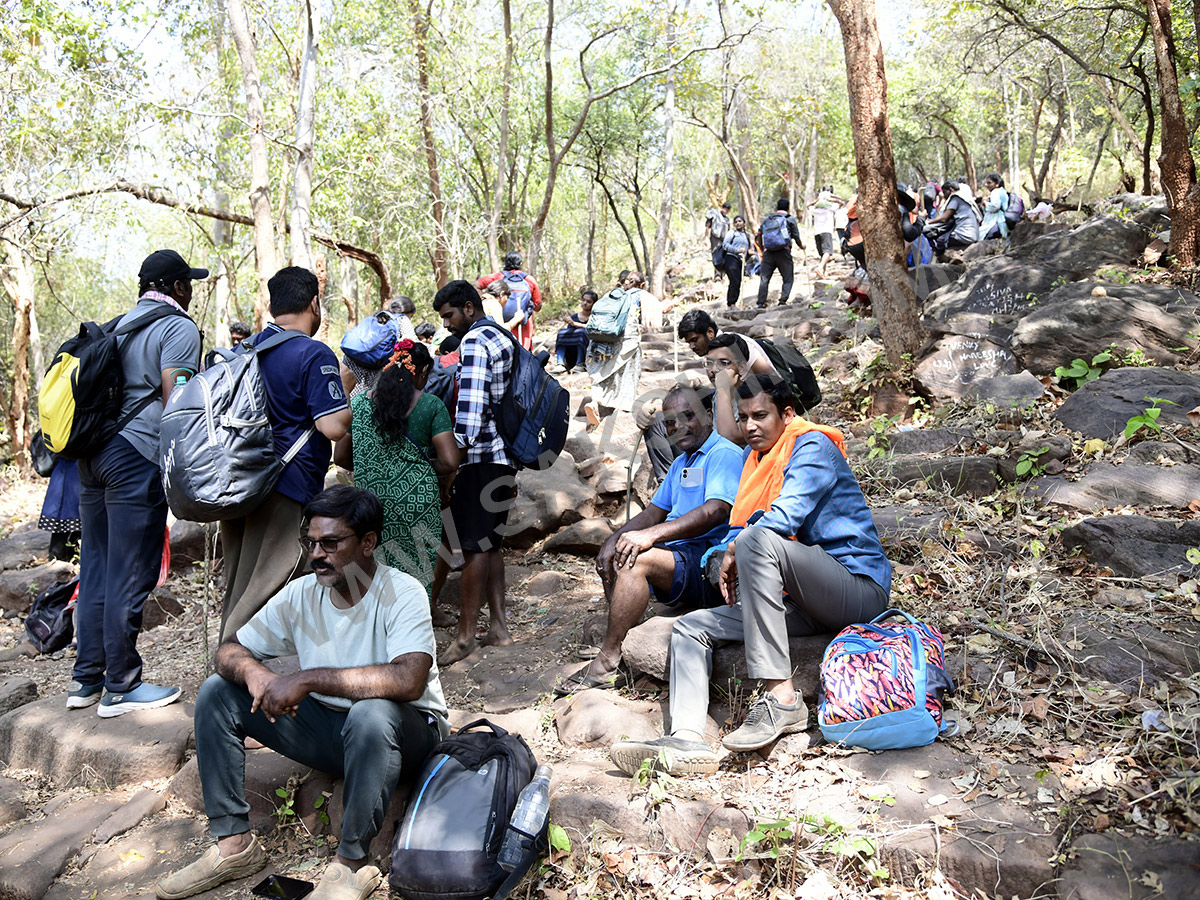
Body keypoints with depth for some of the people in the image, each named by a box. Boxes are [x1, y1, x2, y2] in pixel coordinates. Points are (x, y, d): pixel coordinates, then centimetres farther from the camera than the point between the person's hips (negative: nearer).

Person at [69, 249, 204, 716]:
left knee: (96, 568, 13)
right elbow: (174, 397, -15)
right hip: (136, 454, -9)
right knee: (129, 574, -3)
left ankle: (86, 679, 21)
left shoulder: (120, 325, 22)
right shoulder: (178, 327, -4)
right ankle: (121, 687, 5)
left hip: (93, 452, 9)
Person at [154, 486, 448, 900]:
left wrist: (309, 679, -34)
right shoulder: (301, 594, -4)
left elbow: (408, 681, -37)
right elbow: (230, 650, 1)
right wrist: (255, 674, -24)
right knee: (216, 692, -2)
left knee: (371, 714, -41)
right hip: (327, 727, 6)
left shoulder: (401, 593, -21)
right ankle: (234, 845, 1)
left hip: (404, 731, -6)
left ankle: (351, 864, -20)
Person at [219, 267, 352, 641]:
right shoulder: (314, 355, -11)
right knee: (263, 594, -3)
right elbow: (333, 427, -17)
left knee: (238, 586, 17)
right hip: (287, 487, -8)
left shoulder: (245, 348, 14)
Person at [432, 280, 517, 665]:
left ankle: (466, 634, 1)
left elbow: (470, 411, -21)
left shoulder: (473, 343, -12)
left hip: (480, 458, -9)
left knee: (474, 546, -5)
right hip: (505, 457, 9)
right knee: (491, 542, 14)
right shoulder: (505, 339, 17)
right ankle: (498, 625, 17)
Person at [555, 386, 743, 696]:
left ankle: (607, 664, -21)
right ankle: (625, 650, -2)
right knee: (614, 555, 10)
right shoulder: (681, 463, 23)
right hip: (680, 553, 11)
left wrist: (652, 534, -32)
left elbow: (716, 511, -25)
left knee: (637, 559, -28)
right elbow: (656, 512, 23)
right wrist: (615, 539, 3)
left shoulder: (725, 454, -9)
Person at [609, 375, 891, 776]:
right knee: (690, 627, -1)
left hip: (859, 587, -8)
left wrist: (735, 551, -10)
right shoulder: (754, 456, 18)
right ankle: (687, 739, -22)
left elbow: (786, 517, -23)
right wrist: (724, 556, 1)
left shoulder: (813, 447, -8)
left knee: (757, 540, -34)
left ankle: (781, 697, -34)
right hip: (801, 603, 9)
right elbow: (738, 525, 22)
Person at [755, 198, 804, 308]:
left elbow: (758, 236, 12)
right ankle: (783, 301, -10)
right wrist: (801, 246, 28)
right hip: (783, 251, -3)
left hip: (768, 252, 3)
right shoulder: (790, 219, 8)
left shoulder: (767, 219, 17)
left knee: (764, 278, 5)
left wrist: (762, 249, 25)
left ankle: (761, 303, -1)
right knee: (788, 278, 4)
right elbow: (796, 237, 8)